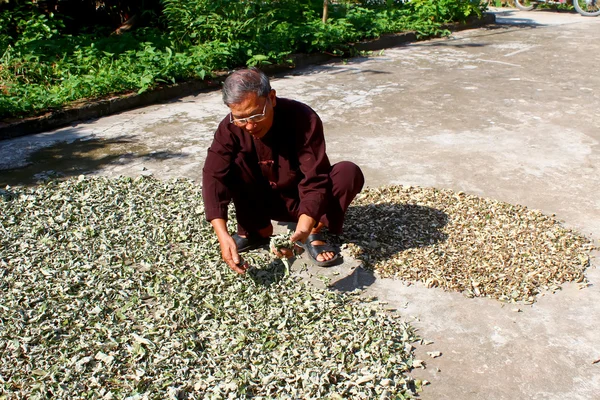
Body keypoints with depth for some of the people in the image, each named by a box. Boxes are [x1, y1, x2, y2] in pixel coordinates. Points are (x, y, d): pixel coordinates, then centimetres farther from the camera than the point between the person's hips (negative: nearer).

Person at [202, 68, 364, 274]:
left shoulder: (304, 119, -29)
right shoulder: (230, 127, -21)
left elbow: (315, 180, -34)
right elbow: (214, 176, -28)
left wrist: (304, 227, -51)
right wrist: (222, 235, -42)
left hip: (303, 202, -2)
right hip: (265, 201, 2)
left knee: (349, 172, -29)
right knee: (233, 162, -25)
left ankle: (313, 234, -10)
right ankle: (258, 230, -8)